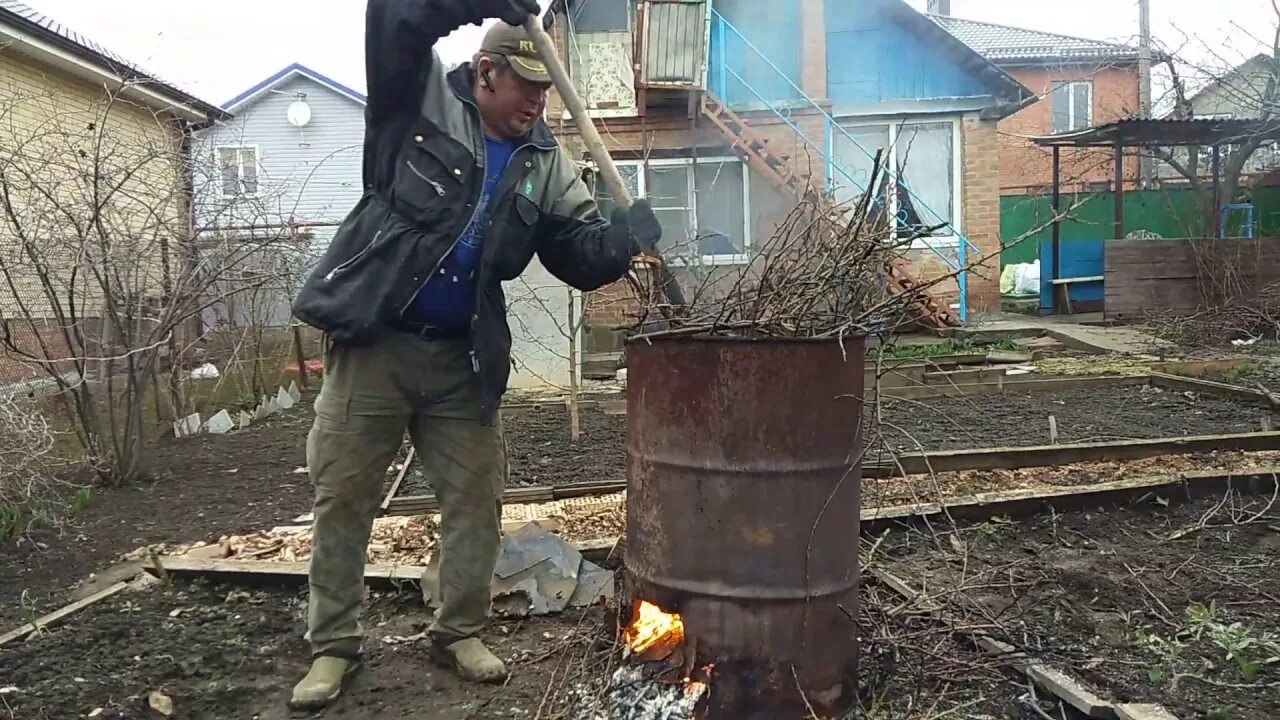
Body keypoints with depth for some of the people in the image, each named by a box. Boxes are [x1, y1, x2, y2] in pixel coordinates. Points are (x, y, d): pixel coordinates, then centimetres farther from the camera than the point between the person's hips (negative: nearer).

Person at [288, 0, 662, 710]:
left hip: (461, 358, 3)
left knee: (476, 499, 7)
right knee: (342, 497, 6)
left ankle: (458, 633, 28)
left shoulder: (546, 165, 7)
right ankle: (333, 645, 23)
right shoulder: (421, 100, -2)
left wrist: (625, 234, -20)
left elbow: (581, 256, 1)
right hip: (372, 342, -3)